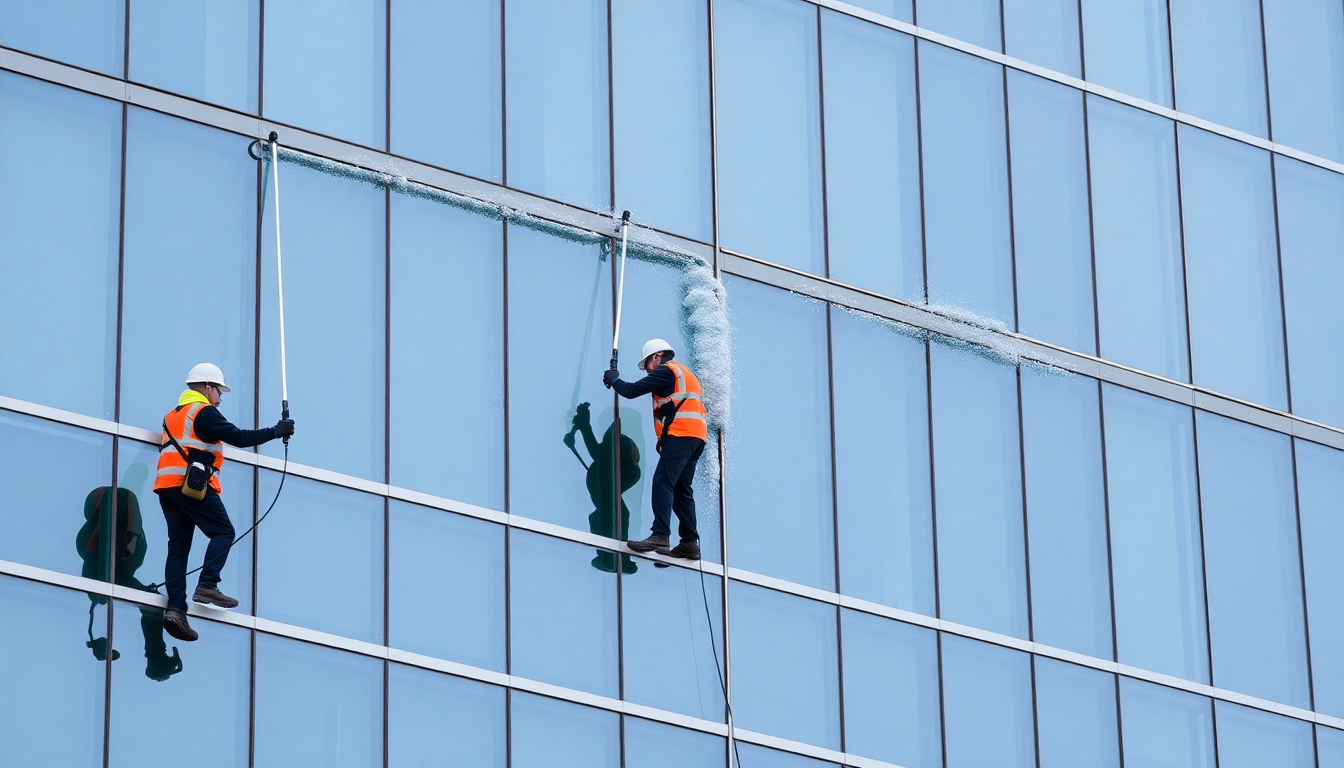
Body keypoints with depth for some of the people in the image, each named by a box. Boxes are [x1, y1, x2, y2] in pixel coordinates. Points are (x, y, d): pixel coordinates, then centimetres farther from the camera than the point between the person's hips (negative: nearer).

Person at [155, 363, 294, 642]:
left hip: (166, 486, 8)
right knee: (223, 532, -1)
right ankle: (207, 585, -18)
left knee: (178, 546, 2)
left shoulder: (172, 416, 25)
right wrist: (276, 431, 0)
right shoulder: (204, 412, -2)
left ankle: (175, 606, -10)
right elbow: (239, 438, -7)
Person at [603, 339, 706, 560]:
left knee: (663, 482, -17)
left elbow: (631, 391, -1)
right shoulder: (685, 374, 28)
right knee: (681, 489, 8)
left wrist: (614, 379, 17)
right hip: (696, 437, 9)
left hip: (680, 434, -9)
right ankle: (689, 543, 2)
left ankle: (660, 536, -29)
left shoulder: (666, 370, 0)